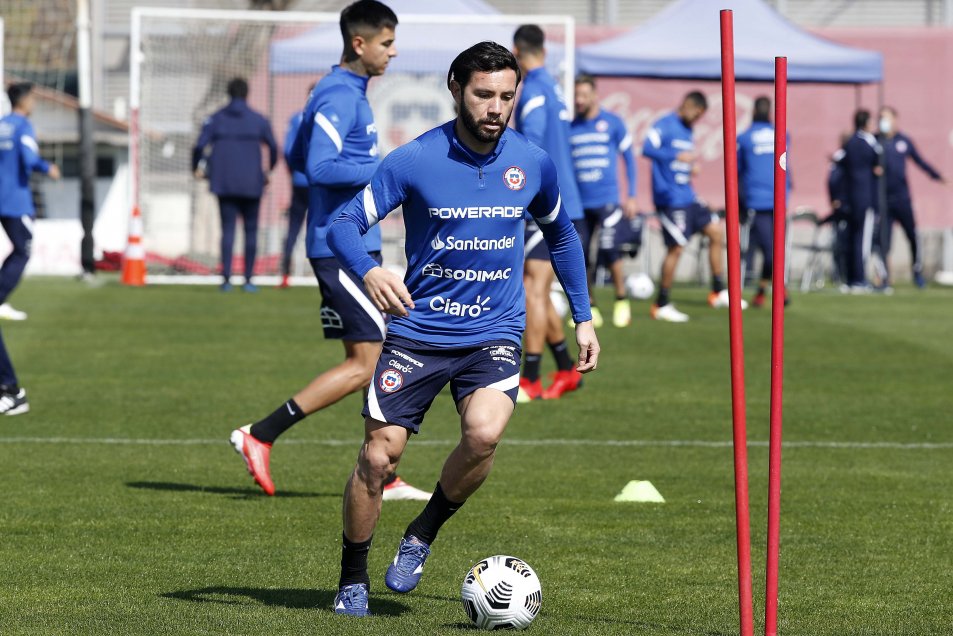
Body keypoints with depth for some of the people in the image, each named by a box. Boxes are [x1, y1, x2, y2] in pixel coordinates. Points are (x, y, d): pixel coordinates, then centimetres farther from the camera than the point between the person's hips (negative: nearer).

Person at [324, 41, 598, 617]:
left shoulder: (533, 164, -1)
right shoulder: (414, 161, -10)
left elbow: (561, 237, 17)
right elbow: (344, 225, -9)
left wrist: (583, 320, 15)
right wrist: (369, 271, -31)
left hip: (495, 334, 1)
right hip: (418, 330, -1)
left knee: (484, 434, -26)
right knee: (378, 457, -5)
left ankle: (423, 534, 0)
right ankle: (353, 579, 17)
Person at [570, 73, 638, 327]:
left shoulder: (612, 123, 0)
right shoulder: (571, 128, 8)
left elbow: (629, 159, 5)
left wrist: (631, 197, 2)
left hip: (607, 199, -3)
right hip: (579, 202, 3)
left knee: (609, 249, -14)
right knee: (581, 257, 2)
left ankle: (621, 300, 4)